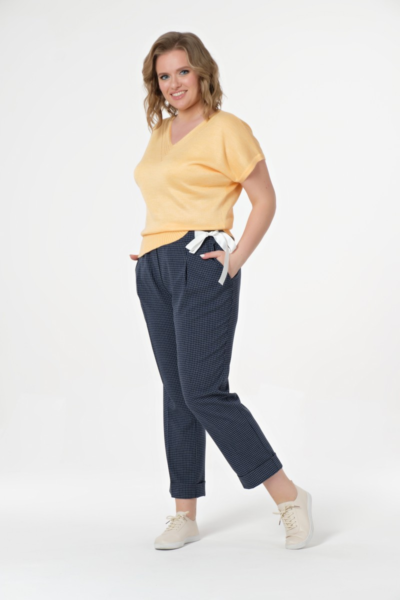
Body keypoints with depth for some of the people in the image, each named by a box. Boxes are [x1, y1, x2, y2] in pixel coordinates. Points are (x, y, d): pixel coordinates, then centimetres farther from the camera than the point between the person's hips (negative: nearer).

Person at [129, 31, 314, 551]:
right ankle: (185, 514, 15)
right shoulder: (160, 133, 17)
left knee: (204, 391, -13)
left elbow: (266, 199, -4)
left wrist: (238, 256, -13)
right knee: (176, 393, 8)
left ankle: (290, 498, -3)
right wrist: (151, 249, 15)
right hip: (155, 272, 8)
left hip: (202, 267, -8)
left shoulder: (227, 129, -5)